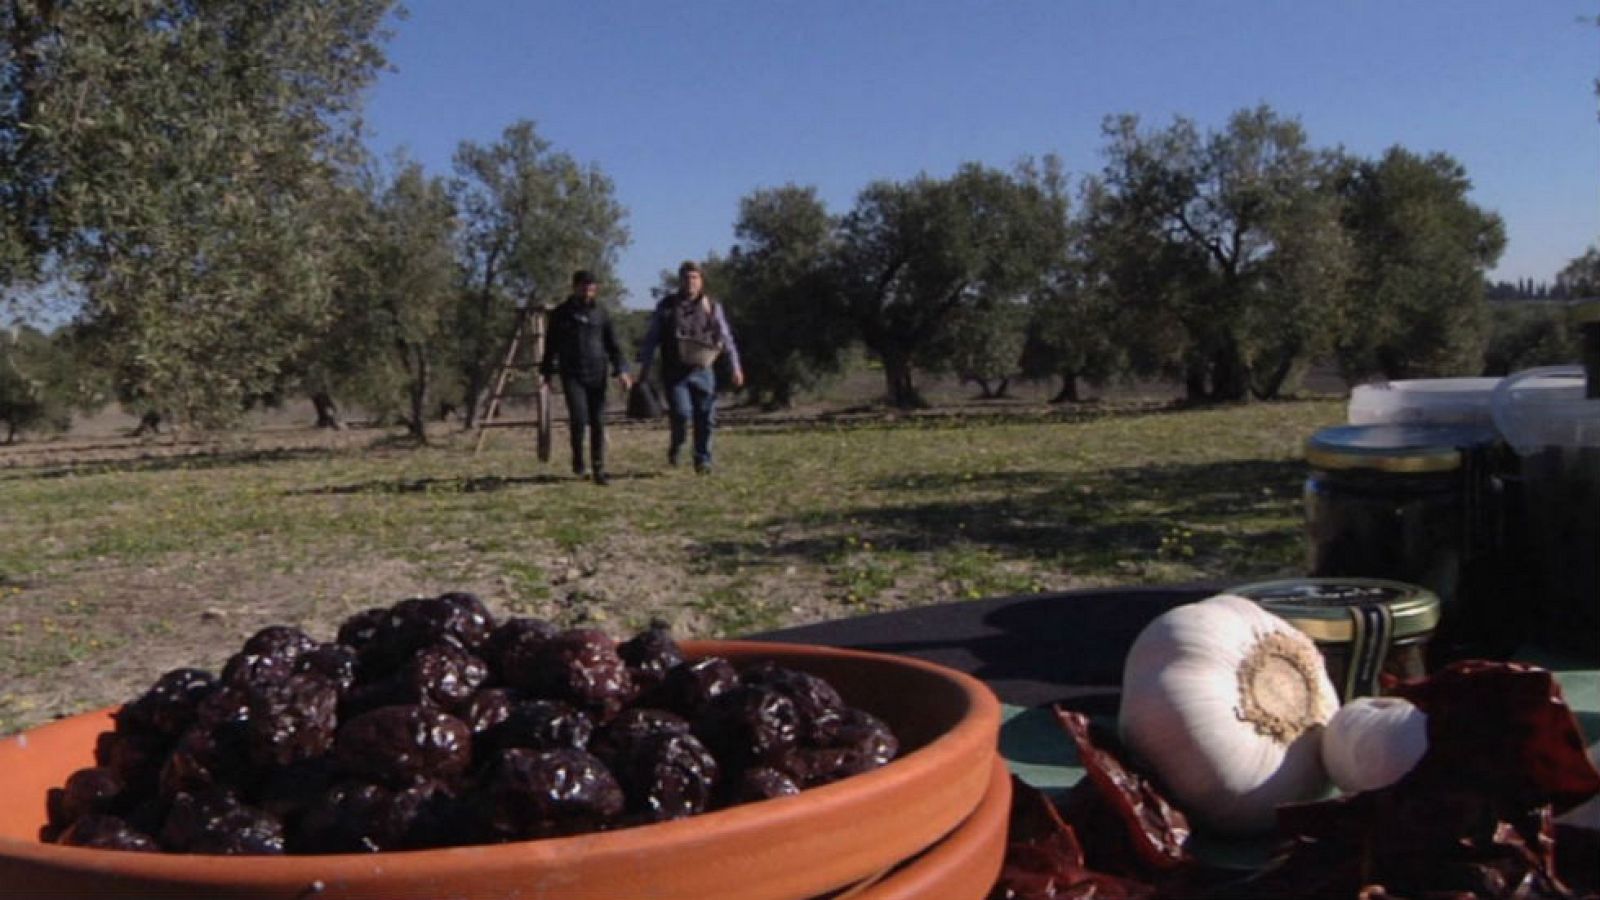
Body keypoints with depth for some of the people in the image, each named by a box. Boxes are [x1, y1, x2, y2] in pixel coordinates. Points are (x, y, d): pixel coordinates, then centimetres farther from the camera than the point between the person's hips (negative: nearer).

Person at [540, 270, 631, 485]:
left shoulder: (600, 313, 8)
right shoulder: (561, 313, 5)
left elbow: (612, 344, 9)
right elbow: (551, 345, 12)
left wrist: (621, 370, -3)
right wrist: (548, 372, 11)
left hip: (597, 375, 2)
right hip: (572, 375, -2)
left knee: (598, 422, -1)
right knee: (579, 417, -16)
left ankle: (599, 470, 6)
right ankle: (578, 458, 9)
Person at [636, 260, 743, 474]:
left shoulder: (712, 307, 9)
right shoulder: (666, 306, 6)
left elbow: (726, 338, 10)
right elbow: (651, 338, 9)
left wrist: (735, 367, 4)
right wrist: (643, 366, 4)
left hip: (702, 371, 2)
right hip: (675, 372, -2)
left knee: (705, 418, 0)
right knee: (681, 413, -16)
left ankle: (703, 460, 15)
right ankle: (676, 446, 14)